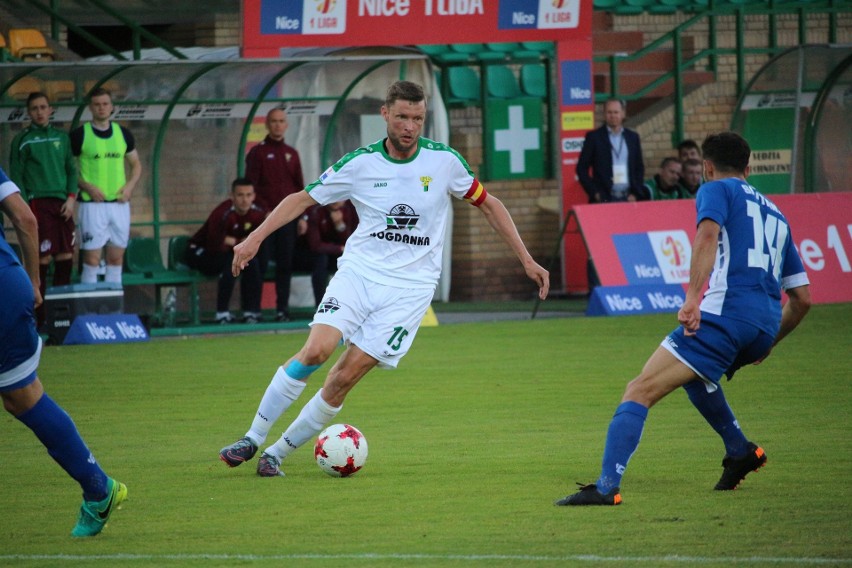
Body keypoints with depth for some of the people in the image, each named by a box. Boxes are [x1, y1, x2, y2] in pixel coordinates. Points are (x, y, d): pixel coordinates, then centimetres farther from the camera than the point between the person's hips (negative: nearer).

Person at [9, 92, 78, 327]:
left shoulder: (61, 137, 14)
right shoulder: (22, 140, 1)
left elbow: (71, 170, 16)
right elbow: (16, 176, -2)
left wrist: (71, 197, 1)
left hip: (62, 204, 5)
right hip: (38, 203, -5)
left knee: (66, 258, 3)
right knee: (42, 260, -9)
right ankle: (40, 316, -6)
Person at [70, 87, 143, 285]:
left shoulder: (123, 134, 10)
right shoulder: (79, 135, -2)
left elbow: (136, 165, 18)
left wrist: (129, 186, -1)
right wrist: (87, 187, -14)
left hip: (119, 203, 4)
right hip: (92, 204, -4)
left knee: (116, 258, 7)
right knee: (91, 258, -7)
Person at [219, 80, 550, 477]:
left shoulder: (444, 161, -2)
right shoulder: (360, 163, -2)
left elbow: (488, 204, 11)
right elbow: (303, 199, 7)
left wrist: (526, 260, 9)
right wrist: (256, 238, -4)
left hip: (410, 287, 0)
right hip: (359, 271, 0)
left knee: (346, 376, -10)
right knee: (316, 350, -21)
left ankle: (277, 453, 2)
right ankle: (253, 438, -9)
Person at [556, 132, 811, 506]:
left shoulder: (716, 190, 10)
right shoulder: (775, 214, 28)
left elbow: (708, 235, -14)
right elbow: (802, 298, 26)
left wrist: (692, 298, -24)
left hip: (725, 314, -7)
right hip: (764, 327, 7)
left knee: (640, 391, -11)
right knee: (691, 370, 37)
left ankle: (606, 487, -26)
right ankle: (740, 451, 33)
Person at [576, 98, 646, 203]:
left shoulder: (633, 137, 13)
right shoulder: (593, 137, 4)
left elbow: (639, 168, 16)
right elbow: (582, 169, 4)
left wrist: (635, 194, 4)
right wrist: (594, 193, -5)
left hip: (628, 198, 3)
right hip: (604, 199, -3)